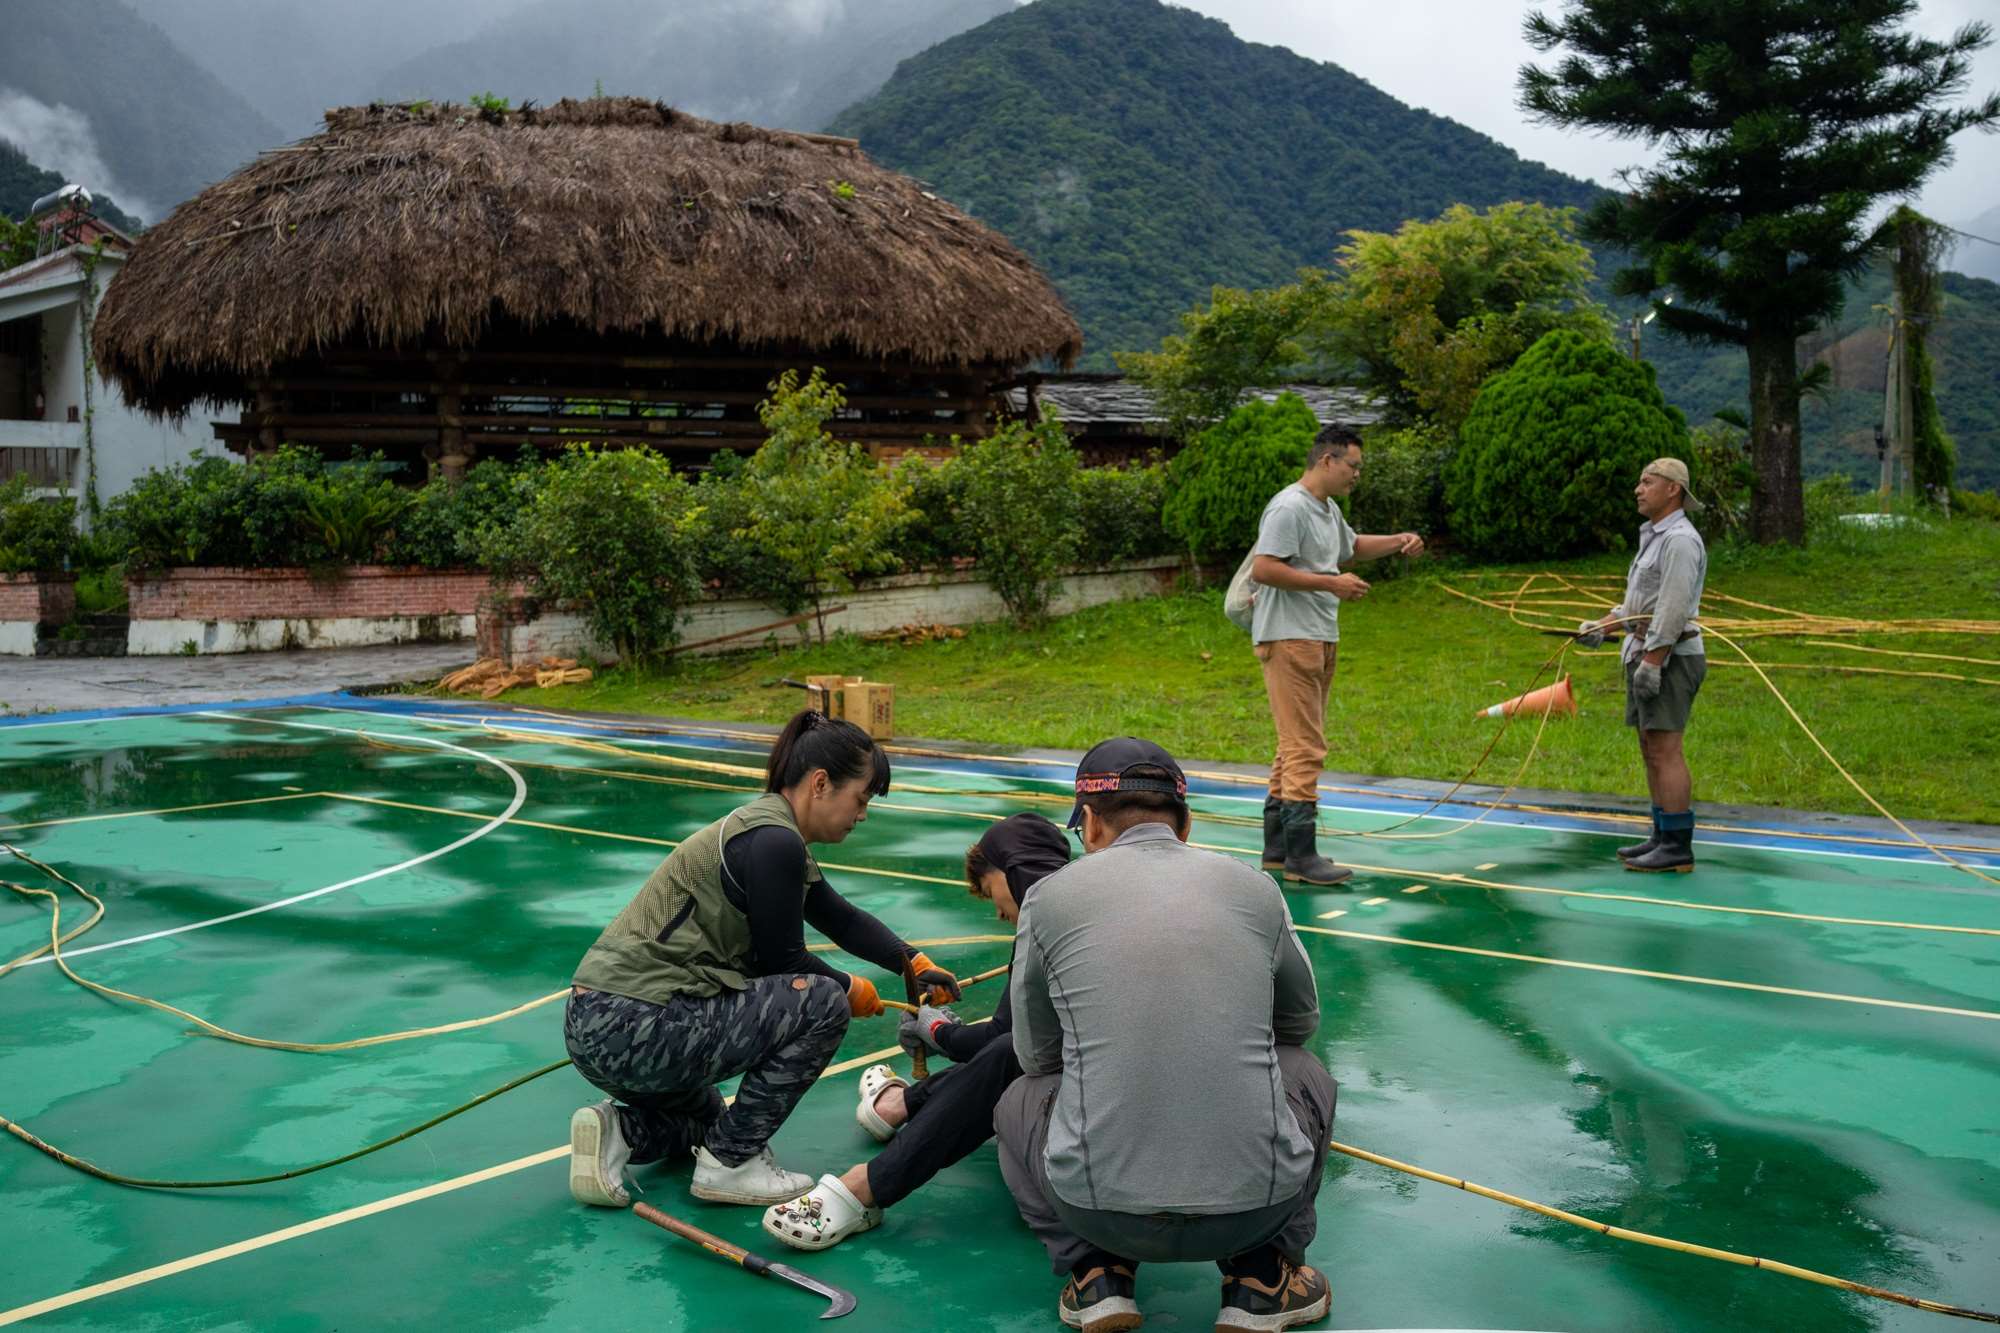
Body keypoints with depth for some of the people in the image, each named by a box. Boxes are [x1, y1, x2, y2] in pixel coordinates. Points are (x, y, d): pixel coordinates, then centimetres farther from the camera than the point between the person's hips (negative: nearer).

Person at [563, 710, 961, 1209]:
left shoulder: (768, 831, 14)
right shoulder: (773, 842, -17)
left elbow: (843, 919, 25)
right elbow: (782, 961, -9)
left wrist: (915, 964, 19)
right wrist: (851, 989, 8)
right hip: (634, 1031, -11)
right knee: (822, 1004, -7)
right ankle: (731, 1163, -1)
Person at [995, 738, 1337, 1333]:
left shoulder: (1052, 895, 4)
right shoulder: (1255, 887, 8)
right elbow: (1301, 1019, 26)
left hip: (1101, 1209, -1)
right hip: (1259, 1204, 1)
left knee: (1021, 1101, 30)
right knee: (1304, 1071, 31)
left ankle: (1097, 1272, 13)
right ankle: (1260, 1278, 18)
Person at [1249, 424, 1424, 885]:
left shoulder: (1329, 511, 19)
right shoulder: (1290, 508, -14)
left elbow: (1352, 546, 39)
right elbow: (1262, 569, -23)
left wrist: (1398, 542, 22)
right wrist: (1330, 583, -21)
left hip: (1320, 639, 11)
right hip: (1289, 639, -11)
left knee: (1297, 745, 13)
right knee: (1305, 747, -12)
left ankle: (1277, 848, 21)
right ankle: (1300, 855, -10)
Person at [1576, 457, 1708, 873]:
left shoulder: (1680, 540, -13)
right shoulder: (1654, 537, 20)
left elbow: (1673, 609, -20)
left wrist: (1651, 662, -23)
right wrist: (1600, 626, 13)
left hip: (1669, 657, -10)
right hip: (1647, 654, 10)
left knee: (1665, 749, -12)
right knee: (1651, 749, 11)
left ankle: (1678, 847, -11)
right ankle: (1663, 838, 17)